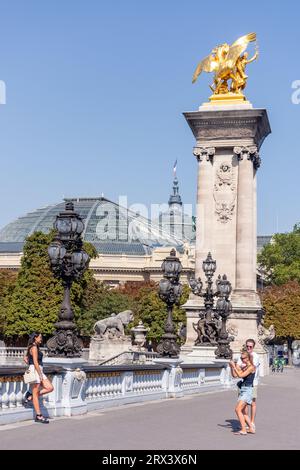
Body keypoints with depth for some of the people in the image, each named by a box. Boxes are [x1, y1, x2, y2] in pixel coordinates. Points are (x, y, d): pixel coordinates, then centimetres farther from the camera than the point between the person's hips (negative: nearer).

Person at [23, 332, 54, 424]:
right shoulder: (34, 347, -13)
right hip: (35, 371, -9)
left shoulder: (35, 347, 16)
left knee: (50, 388, 3)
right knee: (35, 393, -3)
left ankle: (30, 397, 11)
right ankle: (39, 416, 0)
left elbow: (25, 358, 25)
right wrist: (40, 375, -17)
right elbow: (35, 362, -18)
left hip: (39, 371, 9)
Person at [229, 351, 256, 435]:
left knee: (238, 409, -16)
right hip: (242, 390, 9)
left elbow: (241, 375, -19)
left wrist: (234, 366, -15)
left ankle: (243, 430, -16)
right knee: (244, 413, 12)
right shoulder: (244, 367, 15)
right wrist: (232, 367, 2)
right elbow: (234, 375, 15)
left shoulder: (251, 367, -10)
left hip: (247, 390, -9)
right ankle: (251, 429, 20)